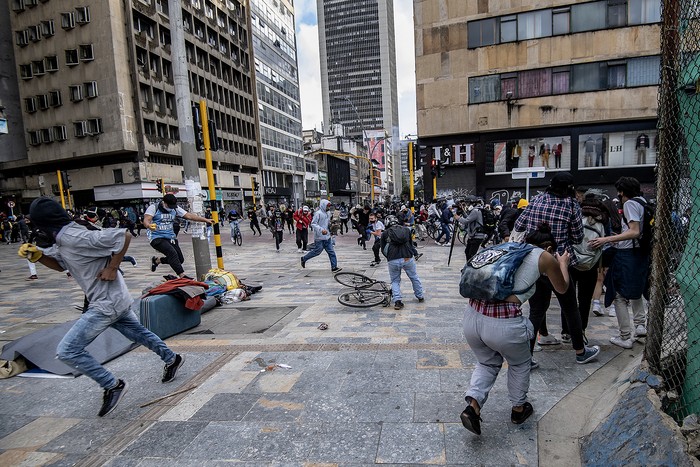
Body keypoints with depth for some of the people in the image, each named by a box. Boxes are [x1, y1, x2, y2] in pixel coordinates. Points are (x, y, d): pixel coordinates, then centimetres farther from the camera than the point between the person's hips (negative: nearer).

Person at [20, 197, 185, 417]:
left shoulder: (77, 238, -25)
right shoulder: (61, 242, 5)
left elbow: (124, 236, -28)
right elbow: (60, 264, 23)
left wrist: (112, 268, -22)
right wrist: (37, 255, 4)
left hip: (107, 303, -10)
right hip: (114, 300, 10)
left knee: (67, 350, -6)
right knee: (138, 333, 24)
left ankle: (113, 386, 5)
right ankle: (172, 359, 40)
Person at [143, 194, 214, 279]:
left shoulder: (175, 208, 5)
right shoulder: (153, 208, -8)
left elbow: (189, 216, 1)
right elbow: (146, 220, -21)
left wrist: (206, 220, -7)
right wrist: (149, 226, -46)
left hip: (170, 237, 6)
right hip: (156, 238, -6)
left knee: (180, 259, 3)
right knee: (172, 253, -27)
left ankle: (156, 260, 28)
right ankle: (182, 276, -24)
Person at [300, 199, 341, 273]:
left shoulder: (327, 213, 13)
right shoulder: (318, 213, -13)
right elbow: (313, 224, -19)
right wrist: (321, 230, -28)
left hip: (327, 237, 8)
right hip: (319, 237, -8)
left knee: (331, 252, 2)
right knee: (317, 251, 3)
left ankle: (334, 267, 4)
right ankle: (304, 259, 24)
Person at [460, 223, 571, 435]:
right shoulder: (545, 256, 8)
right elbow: (562, 289, 27)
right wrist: (563, 264, 46)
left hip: (472, 316, 5)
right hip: (504, 324, -4)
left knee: (487, 363, 31)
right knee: (520, 363, 29)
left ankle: (473, 405, 14)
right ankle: (518, 409, 47)